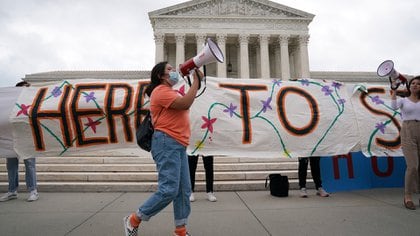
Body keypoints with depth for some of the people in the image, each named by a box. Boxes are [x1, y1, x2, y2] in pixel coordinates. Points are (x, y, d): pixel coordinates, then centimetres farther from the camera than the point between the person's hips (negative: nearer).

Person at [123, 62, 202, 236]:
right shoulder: (161, 90, -6)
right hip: (167, 143, -10)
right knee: (168, 190, -14)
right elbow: (185, 103, -17)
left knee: (184, 191, 7)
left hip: (178, 145, 10)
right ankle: (134, 220, 3)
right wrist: (196, 80, -9)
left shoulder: (169, 92, 27)